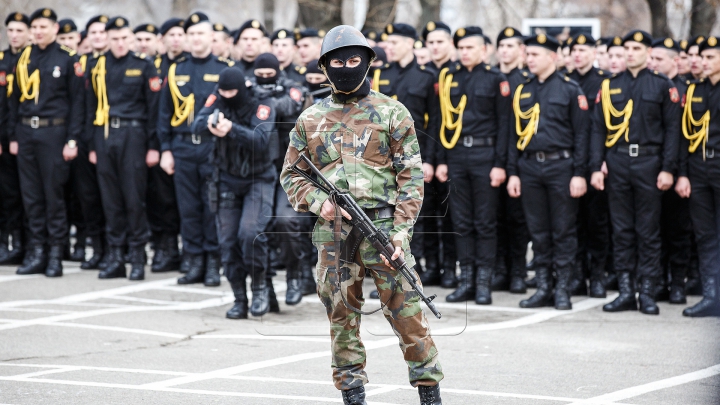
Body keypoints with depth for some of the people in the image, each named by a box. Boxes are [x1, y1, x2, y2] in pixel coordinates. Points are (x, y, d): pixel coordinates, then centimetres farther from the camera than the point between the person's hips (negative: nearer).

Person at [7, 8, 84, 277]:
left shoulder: (68, 60, -2)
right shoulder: (24, 59, 10)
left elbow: (77, 101, -4)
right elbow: (15, 99, 15)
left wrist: (72, 140, -9)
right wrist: (13, 136, 10)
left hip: (53, 133, -4)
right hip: (26, 133, 4)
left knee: (53, 194, -2)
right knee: (31, 195, 6)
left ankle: (56, 255, 4)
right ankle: (37, 253, 11)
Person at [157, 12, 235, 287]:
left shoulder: (226, 69, 2)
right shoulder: (176, 71, 9)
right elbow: (165, 113, 12)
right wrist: (166, 150, 6)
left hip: (214, 147, -3)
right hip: (183, 148, 3)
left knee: (213, 207, -1)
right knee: (189, 208, 5)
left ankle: (213, 265, 5)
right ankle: (195, 262, 11)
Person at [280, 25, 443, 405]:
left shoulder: (392, 114, 3)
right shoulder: (310, 119, 11)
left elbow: (411, 177, -1)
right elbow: (291, 174, 15)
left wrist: (399, 232, -11)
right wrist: (318, 202, -5)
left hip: (383, 227, -3)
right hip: (332, 233, 3)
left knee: (407, 314, -5)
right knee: (342, 319, 6)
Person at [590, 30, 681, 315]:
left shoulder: (662, 86, 3)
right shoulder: (610, 86, 9)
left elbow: (672, 129, 1)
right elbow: (599, 128, 8)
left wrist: (668, 169, -7)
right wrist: (596, 168, 0)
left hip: (648, 162, -2)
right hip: (617, 163, 2)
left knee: (648, 232, 1)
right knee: (621, 230, 5)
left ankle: (647, 293, 6)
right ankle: (625, 291, 10)